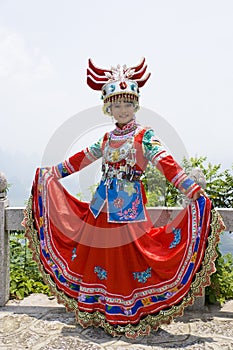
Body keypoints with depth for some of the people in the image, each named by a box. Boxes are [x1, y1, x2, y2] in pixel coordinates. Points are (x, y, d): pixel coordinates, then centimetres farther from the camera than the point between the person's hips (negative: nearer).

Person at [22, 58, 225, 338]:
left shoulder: (144, 135, -3)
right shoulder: (107, 138, 12)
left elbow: (165, 163, -14)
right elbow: (81, 159, 19)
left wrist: (193, 190, -26)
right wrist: (51, 173, 22)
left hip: (130, 203, -5)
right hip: (104, 203, 5)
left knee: (129, 254, -3)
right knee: (100, 252, 9)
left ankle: (132, 312, 17)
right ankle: (101, 309, 27)